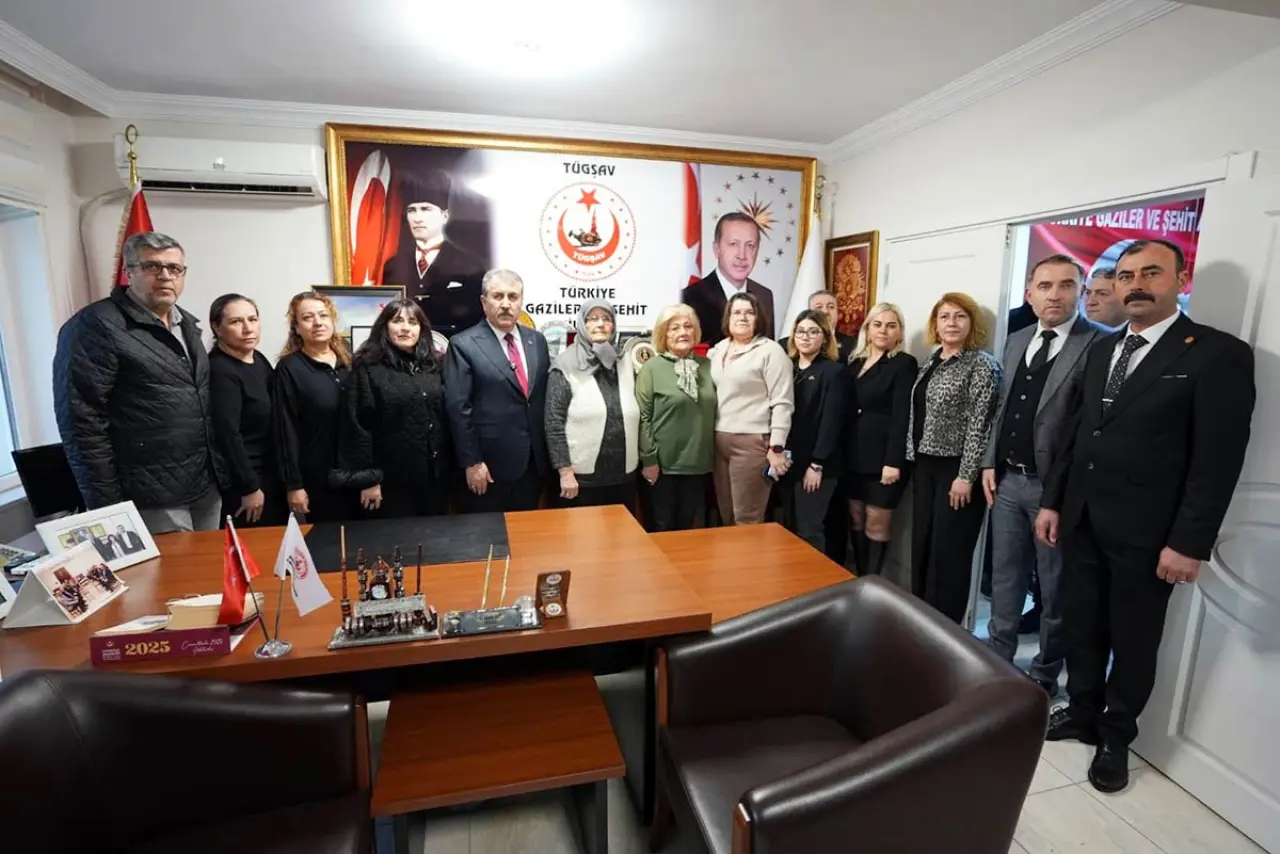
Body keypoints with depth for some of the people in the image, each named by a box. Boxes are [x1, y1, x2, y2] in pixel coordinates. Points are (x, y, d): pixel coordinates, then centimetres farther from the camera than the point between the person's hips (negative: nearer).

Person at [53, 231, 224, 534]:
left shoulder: (187, 324, 13)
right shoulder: (95, 325, -11)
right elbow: (81, 422, -14)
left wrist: (218, 471, 13)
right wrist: (107, 507, -15)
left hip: (207, 488, 7)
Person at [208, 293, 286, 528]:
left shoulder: (258, 359, 6)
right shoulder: (220, 371, -19)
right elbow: (228, 435, -21)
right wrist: (249, 487, -18)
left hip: (271, 472, 8)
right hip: (244, 478, -8)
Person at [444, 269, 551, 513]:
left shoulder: (536, 340, 8)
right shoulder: (463, 345, -7)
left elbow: (546, 397, 11)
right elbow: (458, 408, -11)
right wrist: (472, 462, -13)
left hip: (534, 461, 5)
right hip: (490, 463, -4)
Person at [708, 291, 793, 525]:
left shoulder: (770, 351, -6)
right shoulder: (717, 350, 13)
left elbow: (782, 403, -10)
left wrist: (777, 447, -15)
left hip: (752, 441, -6)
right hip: (718, 440, 6)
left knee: (747, 519, 1)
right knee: (726, 516, 15)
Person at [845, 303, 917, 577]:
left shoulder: (904, 363, -6)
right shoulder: (856, 363, 12)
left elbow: (902, 416, -13)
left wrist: (894, 461, -19)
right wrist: (843, 452, 4)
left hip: (884, 456, -6)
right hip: (856, 454, 6)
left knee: (876, 524, 2)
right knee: (856, 520, 11)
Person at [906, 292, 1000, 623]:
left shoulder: (982, 364, -10)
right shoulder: (930, 362, 11)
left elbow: (980, 423, -15)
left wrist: (966, 476, -18)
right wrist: (914, 459, 13)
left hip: (956, 468, -7)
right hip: (926, 465, 7)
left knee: (949, 550, 1)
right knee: (922, 544, 13)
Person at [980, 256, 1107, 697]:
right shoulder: (1016, 342, 10)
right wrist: (990, 463, 9)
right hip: (1008, 480, 6)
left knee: (1055, 588, 11)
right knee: (1005, 579, 17)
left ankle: (1044, 675, 29)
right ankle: (997, 660, 34)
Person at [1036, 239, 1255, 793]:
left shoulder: (1219, 354, -8)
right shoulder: (1102, 349, 10)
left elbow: (1218, 460, -12)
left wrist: (1189, 543, -15)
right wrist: (1052, 501, 9)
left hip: (1145, 533, -5)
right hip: (1081, 520, 5)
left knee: (1133, 643, 12)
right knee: (1081, 628, 16)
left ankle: (1116, 737, 32)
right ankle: (1082, 713, 36)